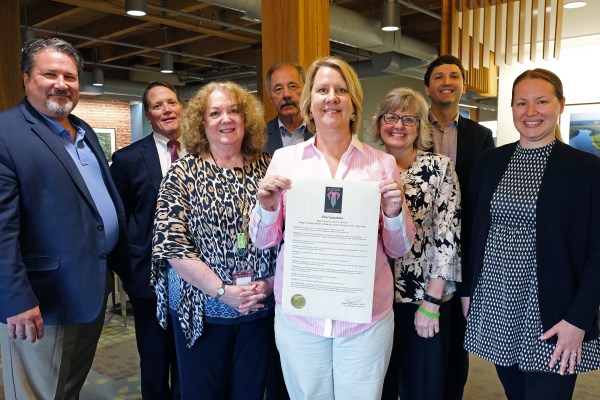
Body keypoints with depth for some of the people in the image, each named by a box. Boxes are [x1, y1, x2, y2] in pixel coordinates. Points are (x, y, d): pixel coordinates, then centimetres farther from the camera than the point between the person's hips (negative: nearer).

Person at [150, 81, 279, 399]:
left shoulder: (267, 167, 2)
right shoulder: (183, 173, -5)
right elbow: (171, 244, -11)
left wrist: (271, 282, -9)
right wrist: (223, 290, -15)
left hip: (260, 307, 2)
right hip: (202, 309, -2)